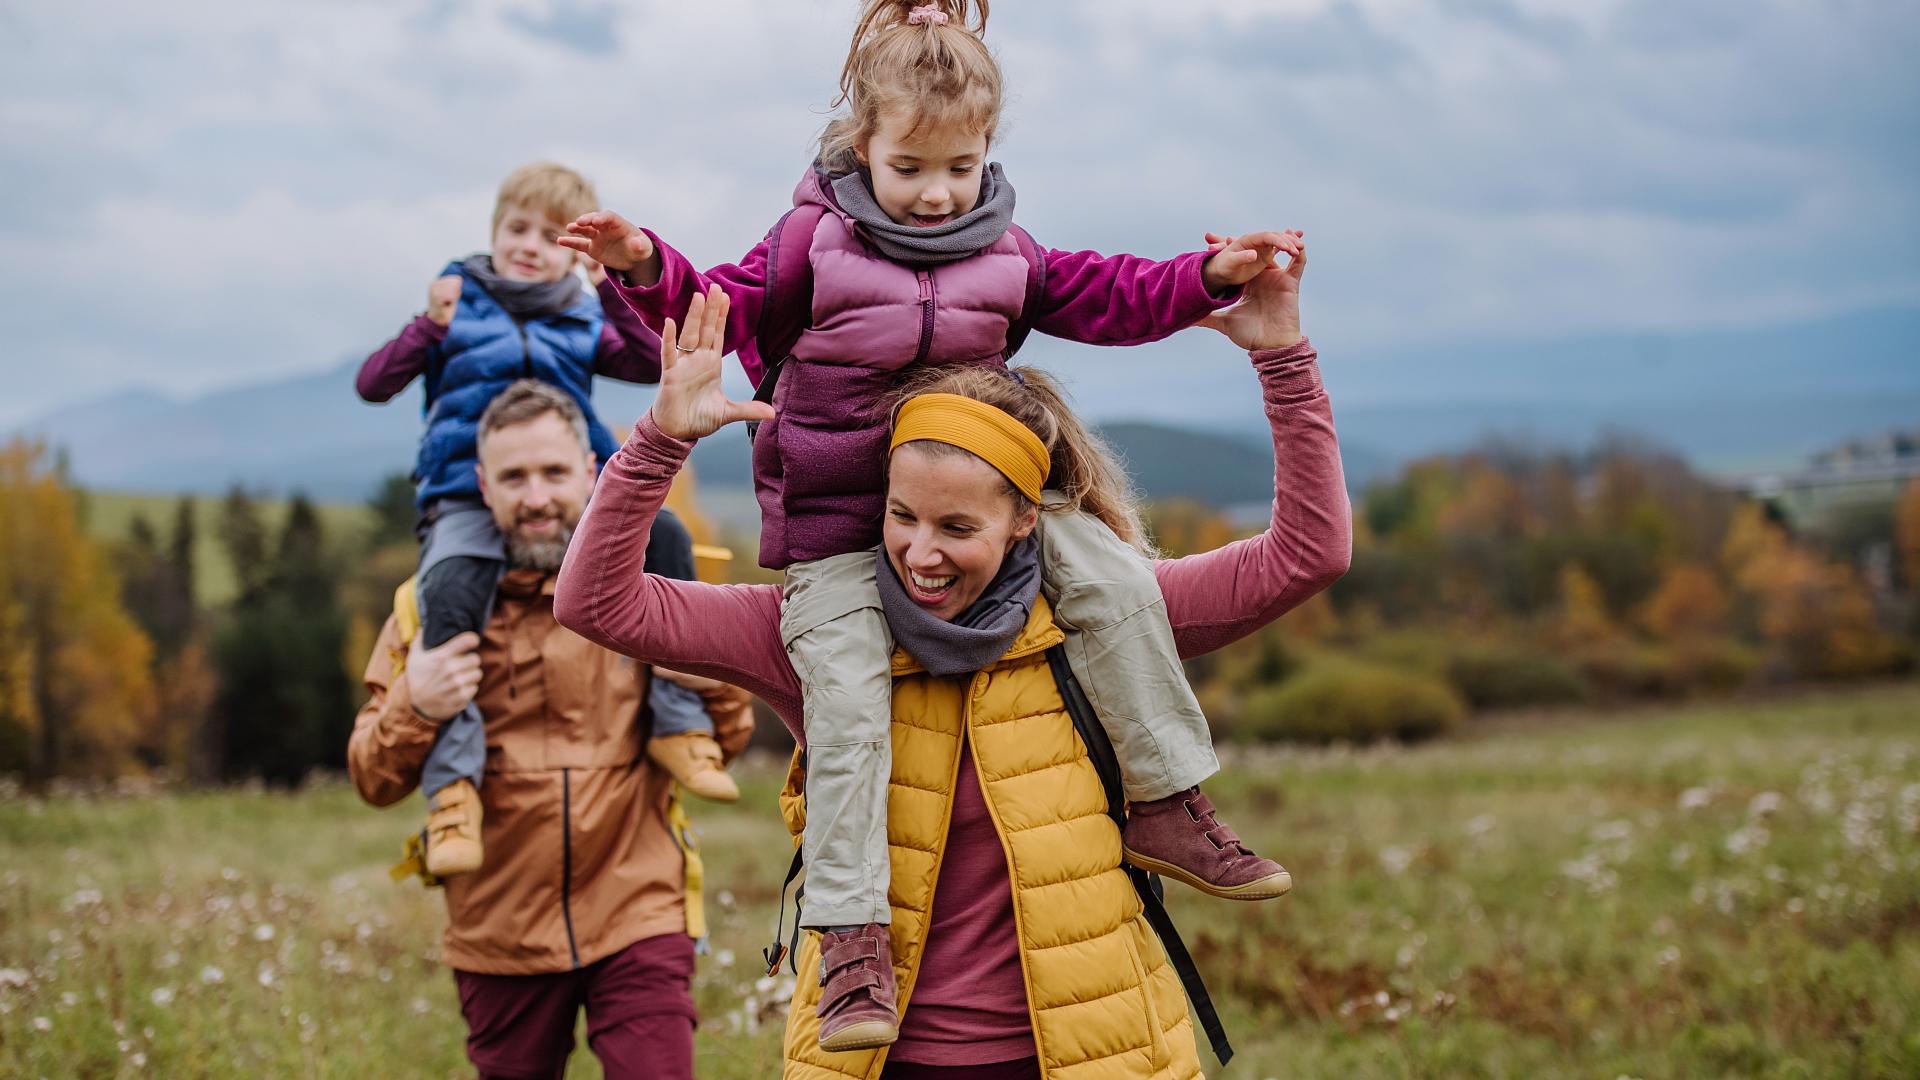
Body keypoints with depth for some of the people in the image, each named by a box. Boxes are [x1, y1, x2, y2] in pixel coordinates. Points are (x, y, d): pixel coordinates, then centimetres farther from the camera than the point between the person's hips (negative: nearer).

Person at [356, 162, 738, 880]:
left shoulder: (580, 324, 20)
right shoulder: (461, 310, 14)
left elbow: (653, 366, 6)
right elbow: (373, 385, 5)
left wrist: (617, 301, -6)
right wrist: (429, 329, -11)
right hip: (467, 500, -2)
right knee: (448, 600, -34)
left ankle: (679, 725, -18)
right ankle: (452, 785, -36)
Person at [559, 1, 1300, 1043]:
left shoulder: (1003, 252, 7)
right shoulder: (815, 238, -3)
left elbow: (1104, 297, 13)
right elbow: (725, 305, -1)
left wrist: (1207, 276, 0)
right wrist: (647, 269, -19)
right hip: (833, 527, -4)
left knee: (1114, 578, -11)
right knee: (847, 704, -19)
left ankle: (1165, 806, -3)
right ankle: (850, 931, -16)